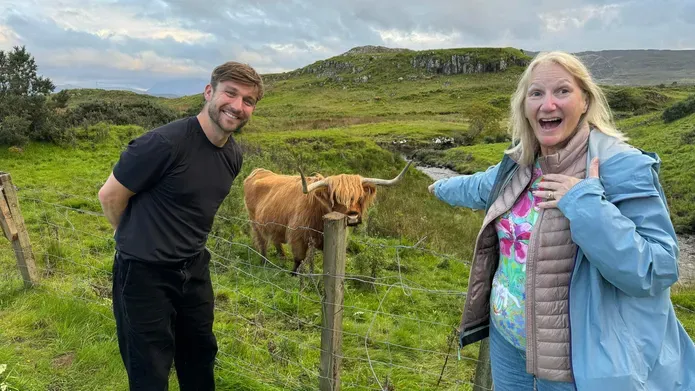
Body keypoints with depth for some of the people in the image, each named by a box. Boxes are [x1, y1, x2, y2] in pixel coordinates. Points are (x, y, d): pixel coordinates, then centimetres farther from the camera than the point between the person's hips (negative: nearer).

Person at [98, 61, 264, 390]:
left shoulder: (234, 155, -1)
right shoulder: (165, 142, -25)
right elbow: (110, 195, -14)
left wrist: (184, 239, 12)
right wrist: (135, 240, 1)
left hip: (194, 269, 7)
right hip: (144, 272, -6)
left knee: (201, 356, 23)